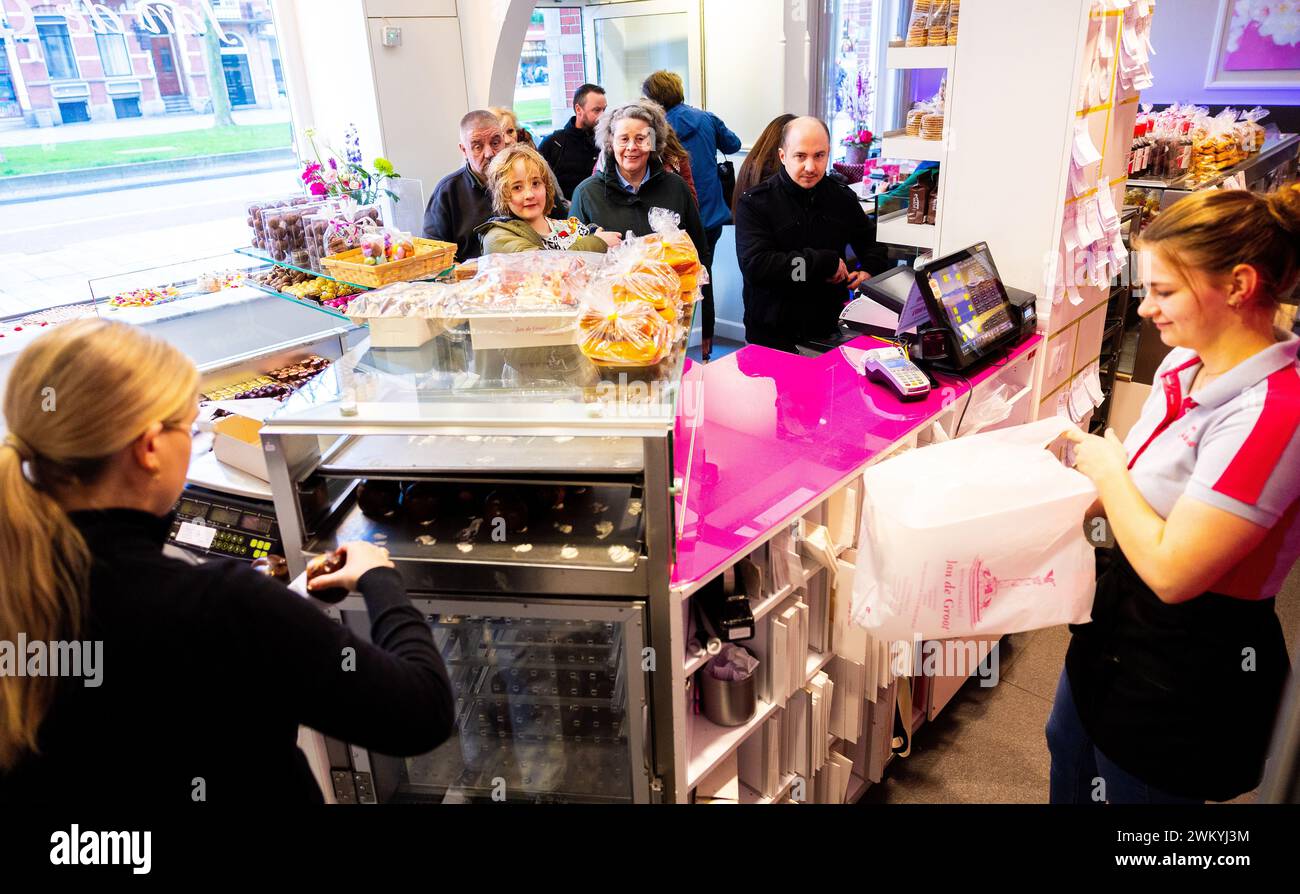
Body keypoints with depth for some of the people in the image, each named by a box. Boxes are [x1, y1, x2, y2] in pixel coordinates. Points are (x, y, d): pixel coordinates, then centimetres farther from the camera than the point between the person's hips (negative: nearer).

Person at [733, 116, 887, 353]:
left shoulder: (843, 197, 5)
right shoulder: (755, 203, -9)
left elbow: (870, 240, 25)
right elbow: (754, 265, -23)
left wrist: (870, 270, 1)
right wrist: (827, 262, -19)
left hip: (829, 330, 4)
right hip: (771, 335, -4)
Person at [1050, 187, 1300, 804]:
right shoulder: (1185, 366, -3)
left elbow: (1171, 570, -30)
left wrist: (1109, 469, -16)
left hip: (1188, 674, -8)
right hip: (1122, 618, 8)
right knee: (1069, 759, 29)